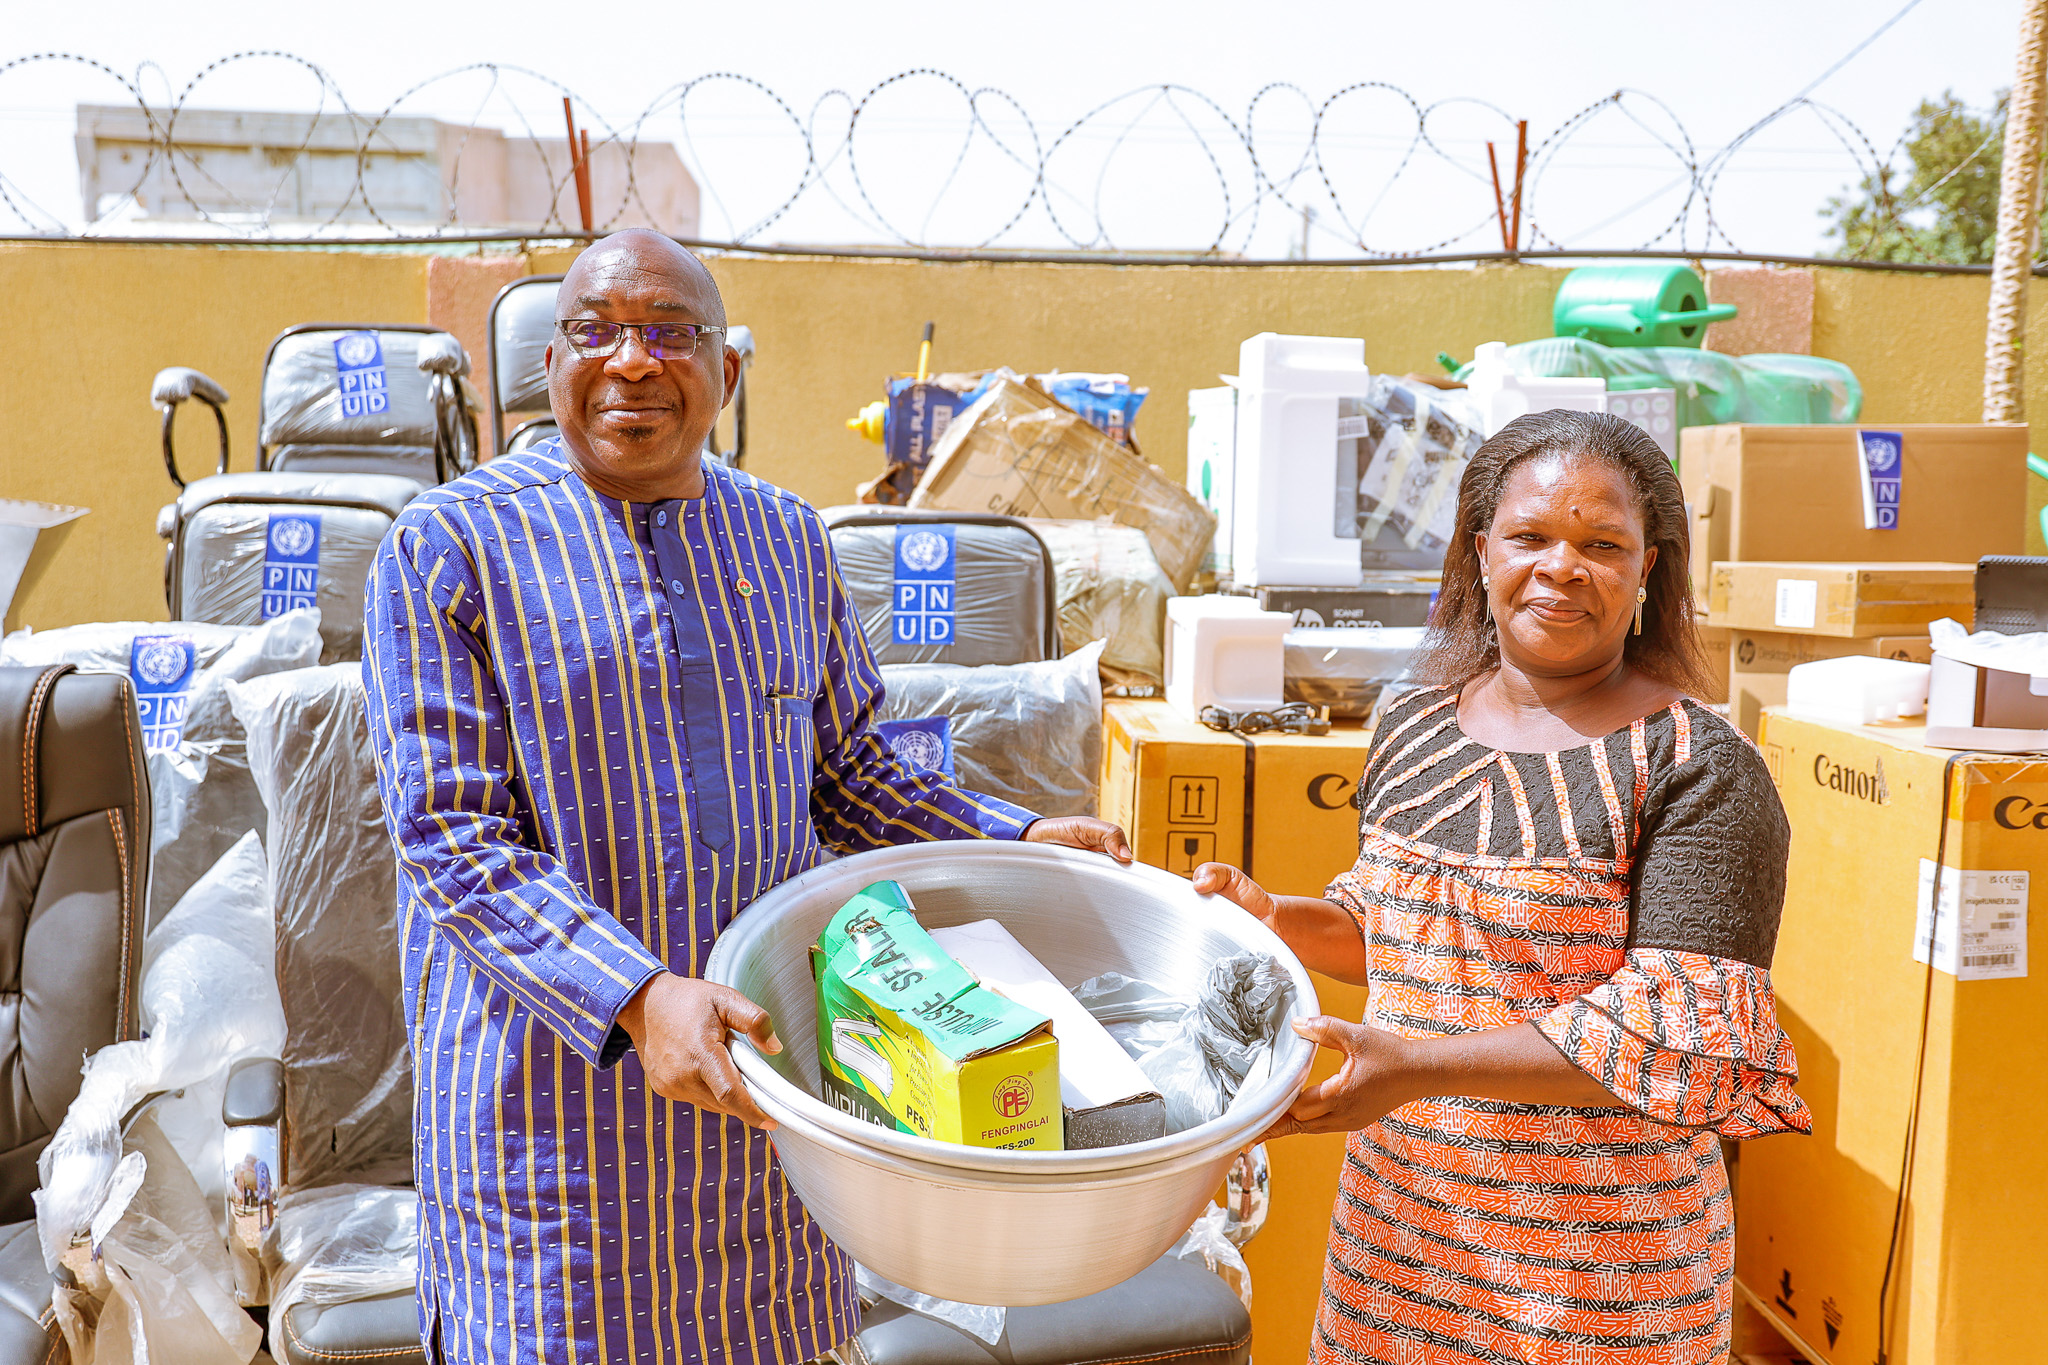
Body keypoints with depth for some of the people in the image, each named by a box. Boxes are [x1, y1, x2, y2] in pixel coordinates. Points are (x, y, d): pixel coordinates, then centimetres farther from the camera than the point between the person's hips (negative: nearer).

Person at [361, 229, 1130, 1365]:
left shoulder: (786, 540, 6)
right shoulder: (447, 547, -8)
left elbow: (845, 770, 14)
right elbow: (452, 837, -14)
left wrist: (1016, 840, 0)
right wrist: (636, 1000, -27)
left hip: (765, 1055, 4)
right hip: (553, 1072, -3)